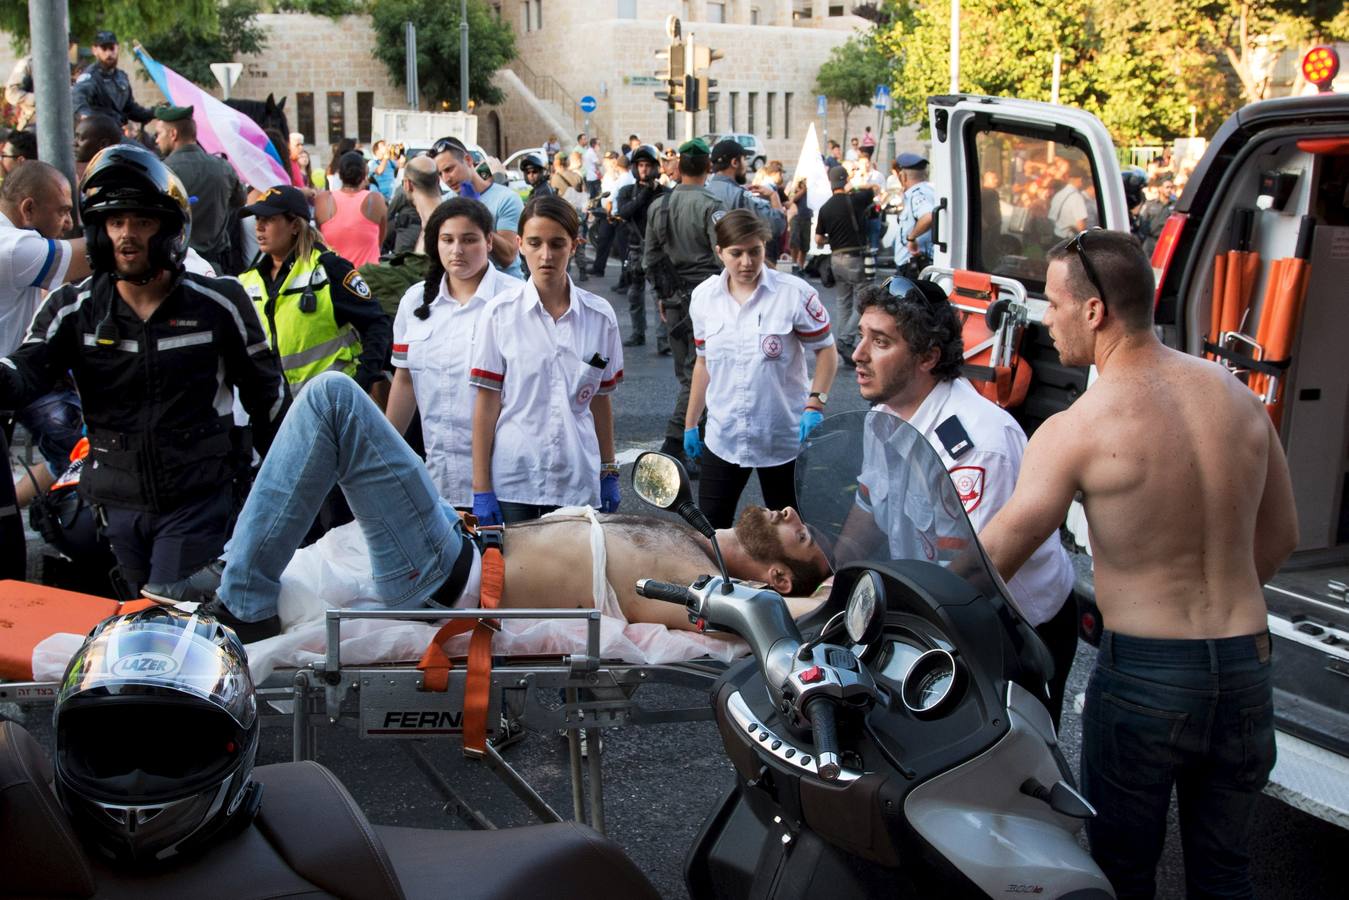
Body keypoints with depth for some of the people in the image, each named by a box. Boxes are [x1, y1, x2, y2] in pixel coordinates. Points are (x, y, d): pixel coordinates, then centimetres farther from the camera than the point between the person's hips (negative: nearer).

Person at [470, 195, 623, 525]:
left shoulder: (600, 316, 2)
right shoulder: (501, 313, -4)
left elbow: (600, 401, 10)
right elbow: (486, 404, -3)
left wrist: (609, 473, 12)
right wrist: (481, 488, -5)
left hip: (578, 482, 2)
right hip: (513, 483, -2)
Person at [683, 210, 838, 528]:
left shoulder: (794, 293, -12)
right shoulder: (703, 296, 0)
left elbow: (826, 350, -3)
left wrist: (814, 406, -16)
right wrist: (690, 424, 13)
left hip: (784, 439, -3)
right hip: (723, 439, 3)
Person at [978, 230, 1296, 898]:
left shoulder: (1075, 430, -16)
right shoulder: (1238, 396, 1)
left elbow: (992, 560, -11)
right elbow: (1280, 538, 12)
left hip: (1142, 675, -5)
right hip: (1246, 670, 5)